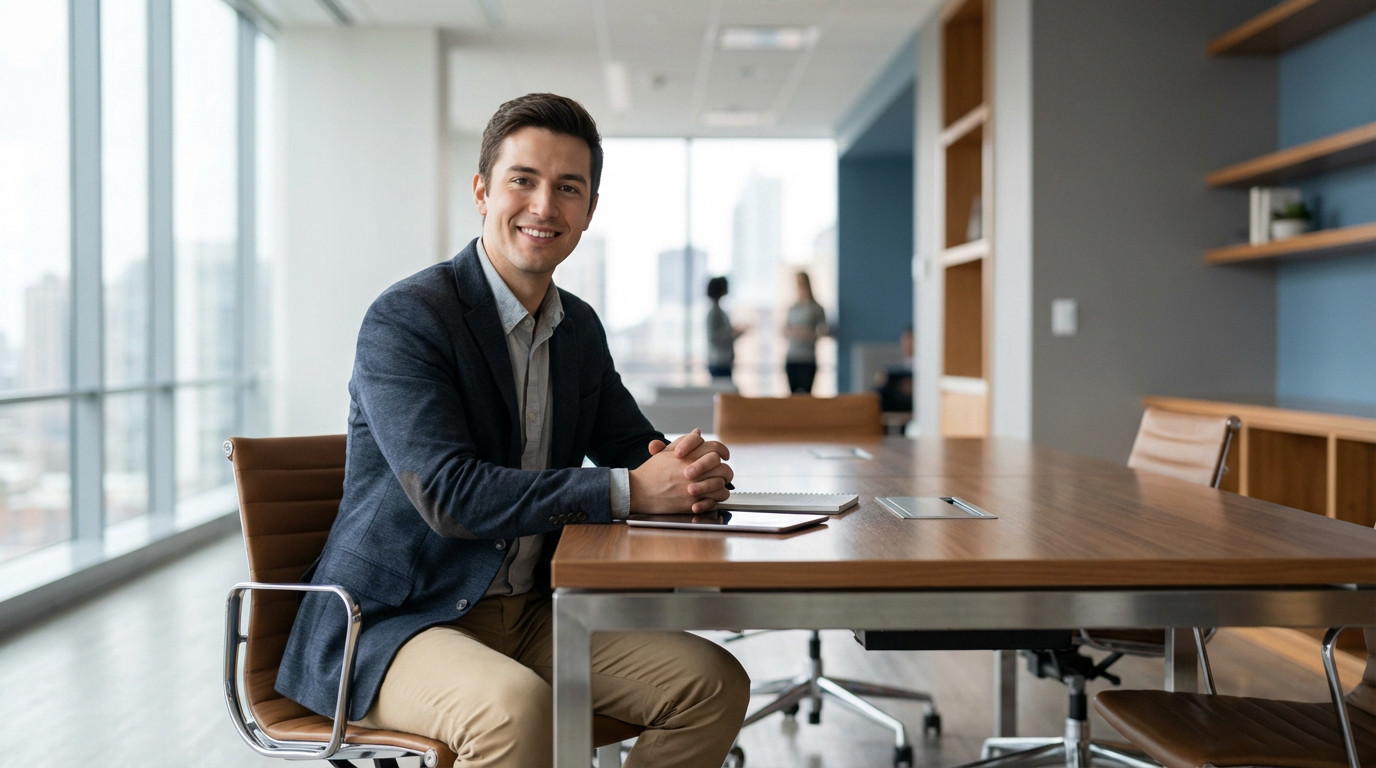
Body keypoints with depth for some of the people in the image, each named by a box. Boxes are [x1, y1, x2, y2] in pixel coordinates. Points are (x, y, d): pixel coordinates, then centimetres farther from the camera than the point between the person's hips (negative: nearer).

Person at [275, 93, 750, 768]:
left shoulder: (580, 328, 10)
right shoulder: (404, 319, -15)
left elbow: (633, 450, 15)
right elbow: (448, 493, -25)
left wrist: (694, 470, -11)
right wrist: (630, 491, -28)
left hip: (528, 615, 7)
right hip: (393, 623, -7)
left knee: (714, 682, -8)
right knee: (515, 705, -37)